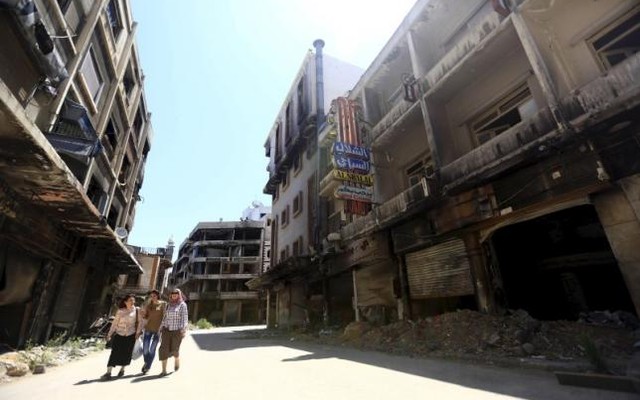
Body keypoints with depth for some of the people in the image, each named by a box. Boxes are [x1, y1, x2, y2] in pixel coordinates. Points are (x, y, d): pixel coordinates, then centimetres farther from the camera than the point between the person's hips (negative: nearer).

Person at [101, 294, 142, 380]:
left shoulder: (137, 310, -1)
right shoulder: (120, 311, 1)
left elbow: (140, 322, 1)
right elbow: (114, 323, 6)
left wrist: (138, 332, -5)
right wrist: (109, 334, 4)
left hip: (130, 335, 0)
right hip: (119, 334, 0)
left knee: (126, 353, 5)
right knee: (114, 353, -7)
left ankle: (122, 369, 29)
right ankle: (108, 373, 1)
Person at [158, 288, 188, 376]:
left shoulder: (182, 305, -6)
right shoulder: (169, 305, 10)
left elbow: (184, 318, -12)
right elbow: (165, 317, 14)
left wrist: (184, 330, -19)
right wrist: (161, 328, 10)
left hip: (177, 330, -4)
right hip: (167, 330, 4)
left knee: (174, 350, 4)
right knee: (164, 349, -8)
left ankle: (177, 361, 36)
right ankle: (164, 370, 1)